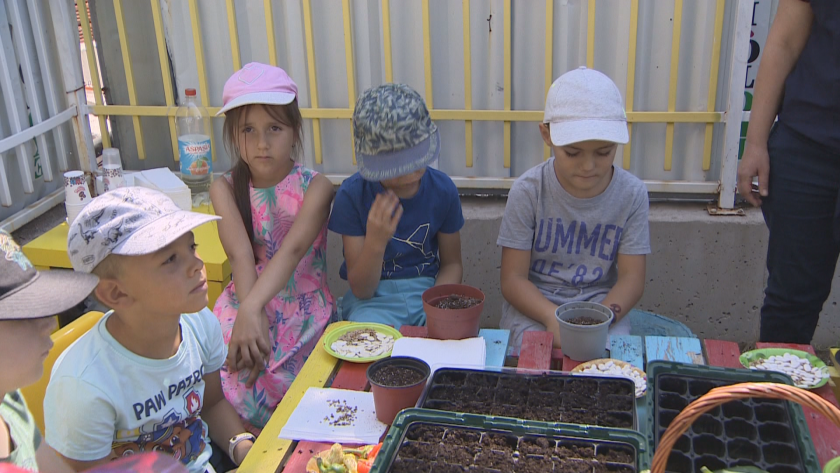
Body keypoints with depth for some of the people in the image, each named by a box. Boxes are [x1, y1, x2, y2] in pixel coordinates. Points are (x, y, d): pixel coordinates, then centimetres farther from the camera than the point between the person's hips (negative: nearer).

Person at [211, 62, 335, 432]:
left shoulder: (315, 187, -5)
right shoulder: (226, 189, 2)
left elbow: (293, 249, -22)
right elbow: (240, 255, -14)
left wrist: (250, 307, -38)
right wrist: (250, 314, -31)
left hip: (306, 312, -2)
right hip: (246, 308, 2)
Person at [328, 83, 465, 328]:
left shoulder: (443, 190, -5)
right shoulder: (352, 194, -13)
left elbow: (451, 263, 6)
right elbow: (360, 289, -11)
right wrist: (375, 242, -31)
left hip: (428, 289, 3)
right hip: (373, 296, -2)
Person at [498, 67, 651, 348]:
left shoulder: (632, 194, -6)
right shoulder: (527, 191, -12)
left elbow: (631, 278, -6)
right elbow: (513, 278, -11)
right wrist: (552, 317, -30)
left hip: (602, 303, 2)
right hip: (533, 304, -1)